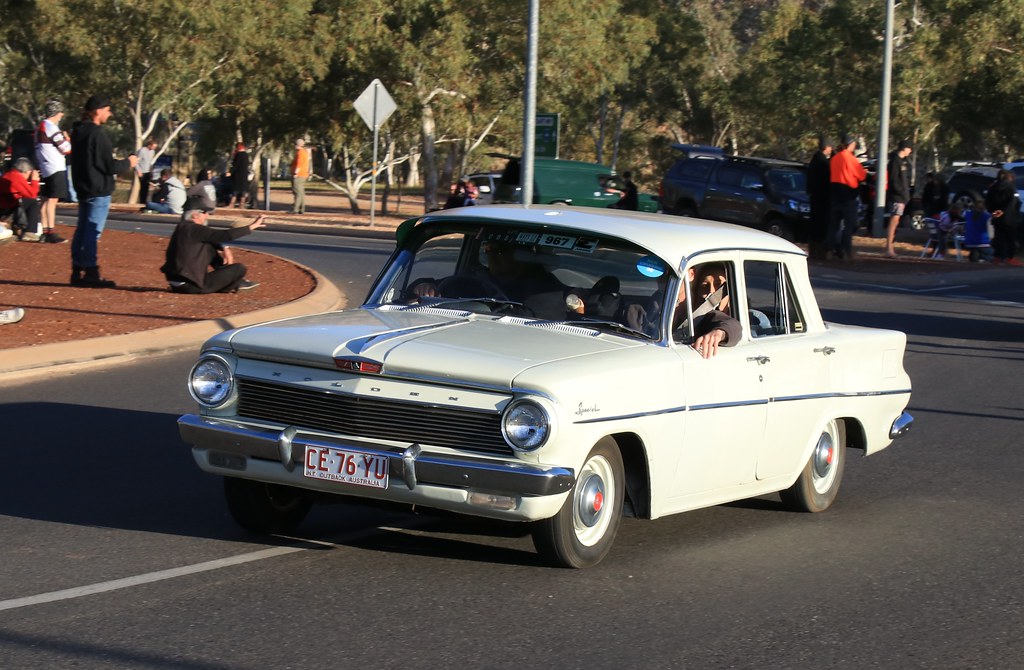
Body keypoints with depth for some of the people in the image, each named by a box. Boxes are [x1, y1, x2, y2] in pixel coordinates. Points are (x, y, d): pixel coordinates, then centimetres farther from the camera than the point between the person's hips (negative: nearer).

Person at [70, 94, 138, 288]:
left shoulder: (78, 132, 11)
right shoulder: (97, 134, -18)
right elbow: (110, 166, -18)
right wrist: (128, 163, -1)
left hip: (82, 188, 9)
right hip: (98, 191, -9)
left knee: (82, 229, 13)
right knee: (93, 231, -6)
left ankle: (77, 272, 16)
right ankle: (91, 274, -5)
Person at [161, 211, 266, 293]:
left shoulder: (183, 227, 12)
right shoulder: (194, 229, -17)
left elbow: (214, 238, 21)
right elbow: (227, 235, -20)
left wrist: (225, 249, 3)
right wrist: (251, 227, -11)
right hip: (192, 286, -10)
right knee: (240, 268, -8)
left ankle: (237, 282, 23)